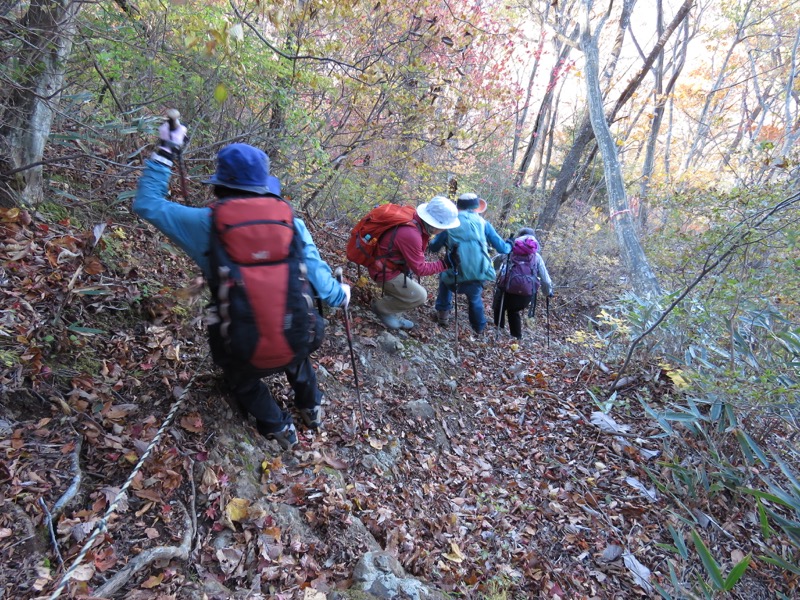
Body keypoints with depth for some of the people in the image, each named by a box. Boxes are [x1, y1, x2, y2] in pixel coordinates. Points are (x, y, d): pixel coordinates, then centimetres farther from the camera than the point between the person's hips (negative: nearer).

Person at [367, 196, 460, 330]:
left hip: (389, 264, 9)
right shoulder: (411, 235, -33)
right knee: (419, 296, -7)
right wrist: (444, 264, -17)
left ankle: (395, 315, 25)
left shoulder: (415, 220, -7)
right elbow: (419, 269, -22)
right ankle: (382, 308, 6)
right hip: (384, 271, -9)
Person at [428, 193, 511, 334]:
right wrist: (510, 245, 34)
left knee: (444, 276, 35)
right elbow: (502, 248, 10)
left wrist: (445, 241, 36)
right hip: (479, 277, 1)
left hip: (455, 279, -1)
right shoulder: (483, 223, 8)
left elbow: (433, 247, 14)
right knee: (475, 297, 34)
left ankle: (443, 314, 34)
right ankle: (479, 327, 49)